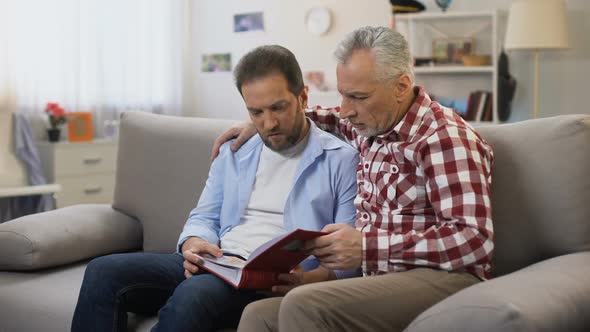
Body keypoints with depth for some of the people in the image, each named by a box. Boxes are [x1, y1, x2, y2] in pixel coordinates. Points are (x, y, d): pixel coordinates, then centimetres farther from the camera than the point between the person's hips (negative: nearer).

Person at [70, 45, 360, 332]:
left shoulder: (341, 160, 3)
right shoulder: (234, 154, 21)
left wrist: (307, 280, -24)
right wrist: (194, 245, -4)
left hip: (273, 282, -6)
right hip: (215, 267, 6)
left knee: (195, 293, -37)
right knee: (104, 271, -17)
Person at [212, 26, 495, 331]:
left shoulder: (444, 138, -10)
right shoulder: (372, 128, 14)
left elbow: (474, 240, -19)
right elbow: (339, 121, 41)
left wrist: (367, 247, -22)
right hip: (381, 281, 8)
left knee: (303, 306, -29)